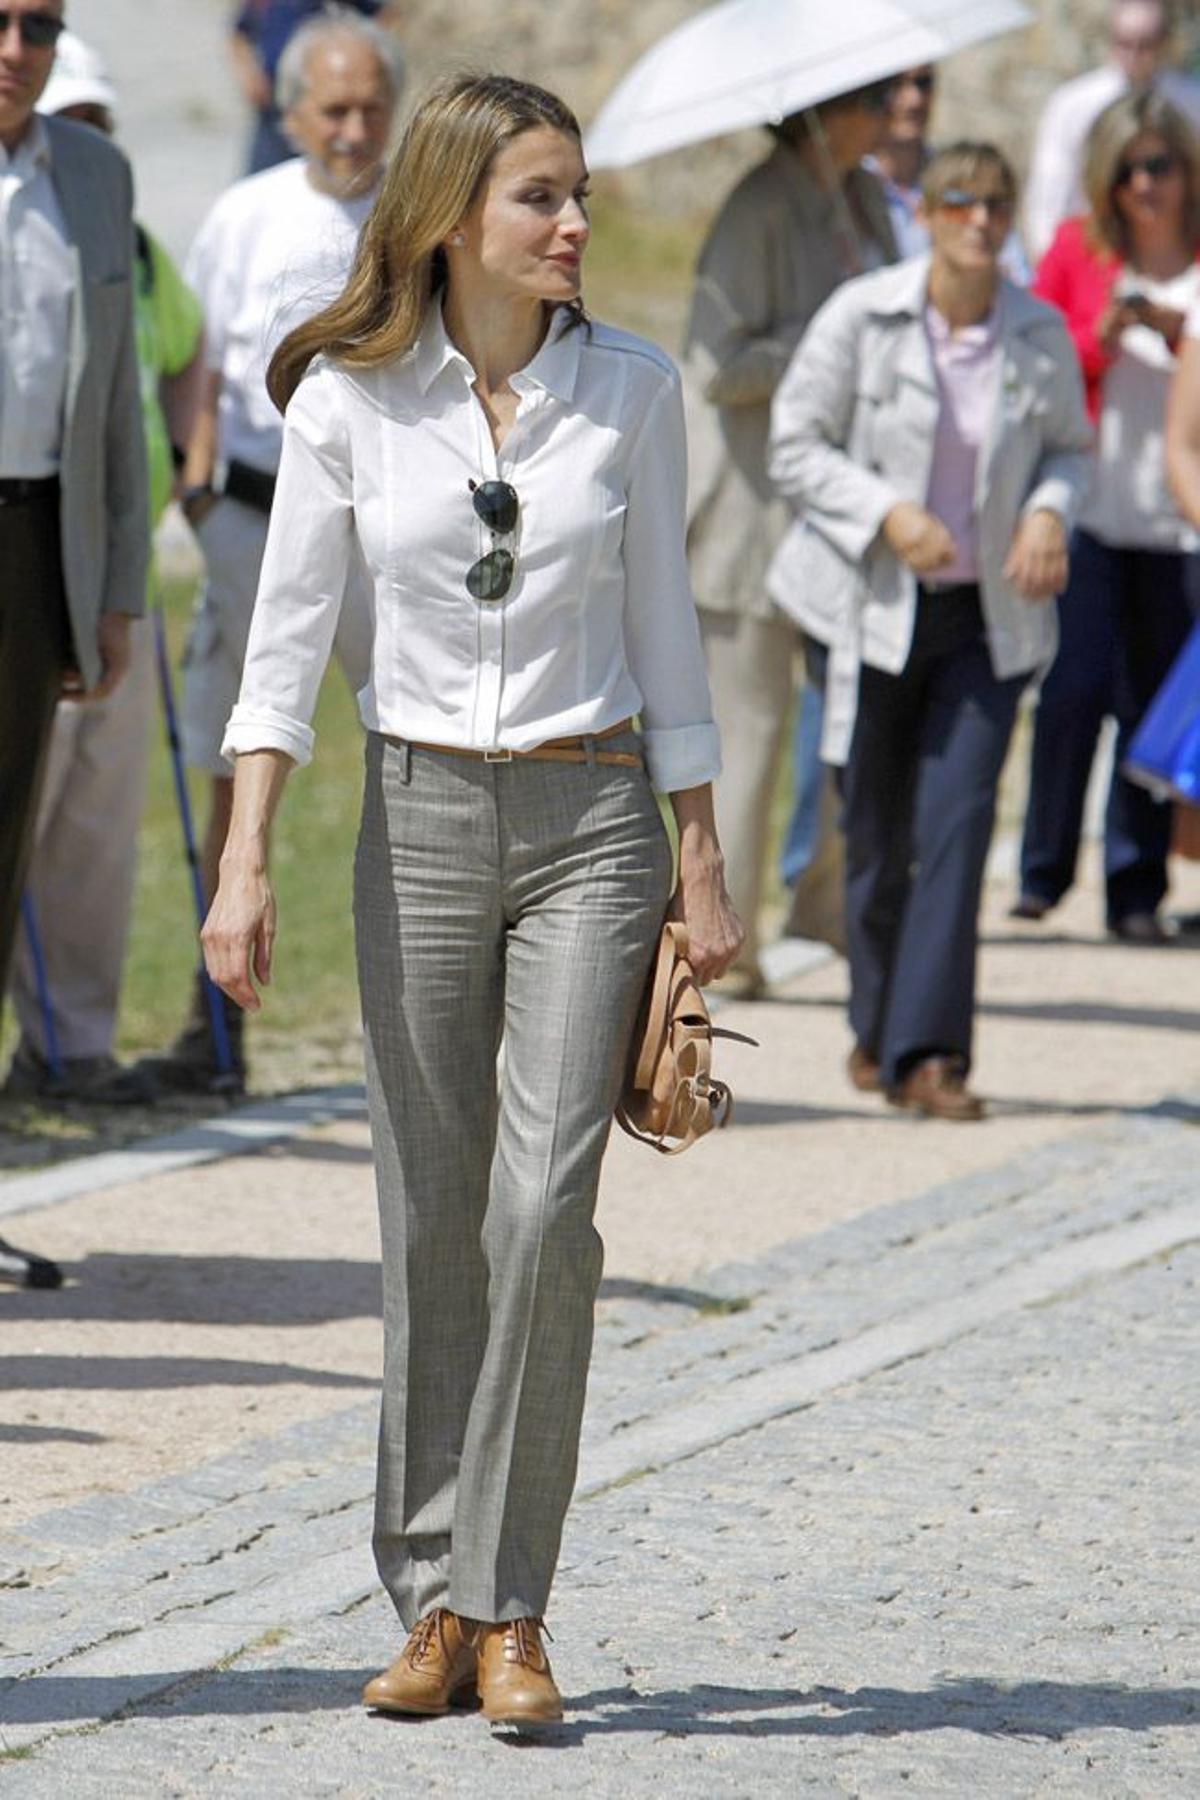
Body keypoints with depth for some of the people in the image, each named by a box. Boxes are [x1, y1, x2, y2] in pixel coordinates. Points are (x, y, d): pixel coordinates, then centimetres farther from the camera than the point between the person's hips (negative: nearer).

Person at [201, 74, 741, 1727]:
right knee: (430, 1217, 4)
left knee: (544, 1201, -13)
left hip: (594, 817, -1)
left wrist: (704, 870, 4)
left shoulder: (629, 388, 0)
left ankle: (509, 1610, -7)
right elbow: (288, 635, -1)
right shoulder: (350, 396, -2)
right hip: (421, 818, 1)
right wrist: (245, 861, -10)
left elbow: (665, 635, 6)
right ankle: (434, 1602, 13)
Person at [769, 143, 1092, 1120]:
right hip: (876, 603, -1)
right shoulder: (862, 316, -9)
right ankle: (878, 1028, 30)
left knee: (958, 820, -10)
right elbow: (796, 444, -4)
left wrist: (1051, 512, -9)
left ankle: (928, 1051, -10)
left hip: (990, 615, 1)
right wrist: (887, 513, -18)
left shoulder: (1041, 334, -2)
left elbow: (1070, 443, 12)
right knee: (878, 830, 8)